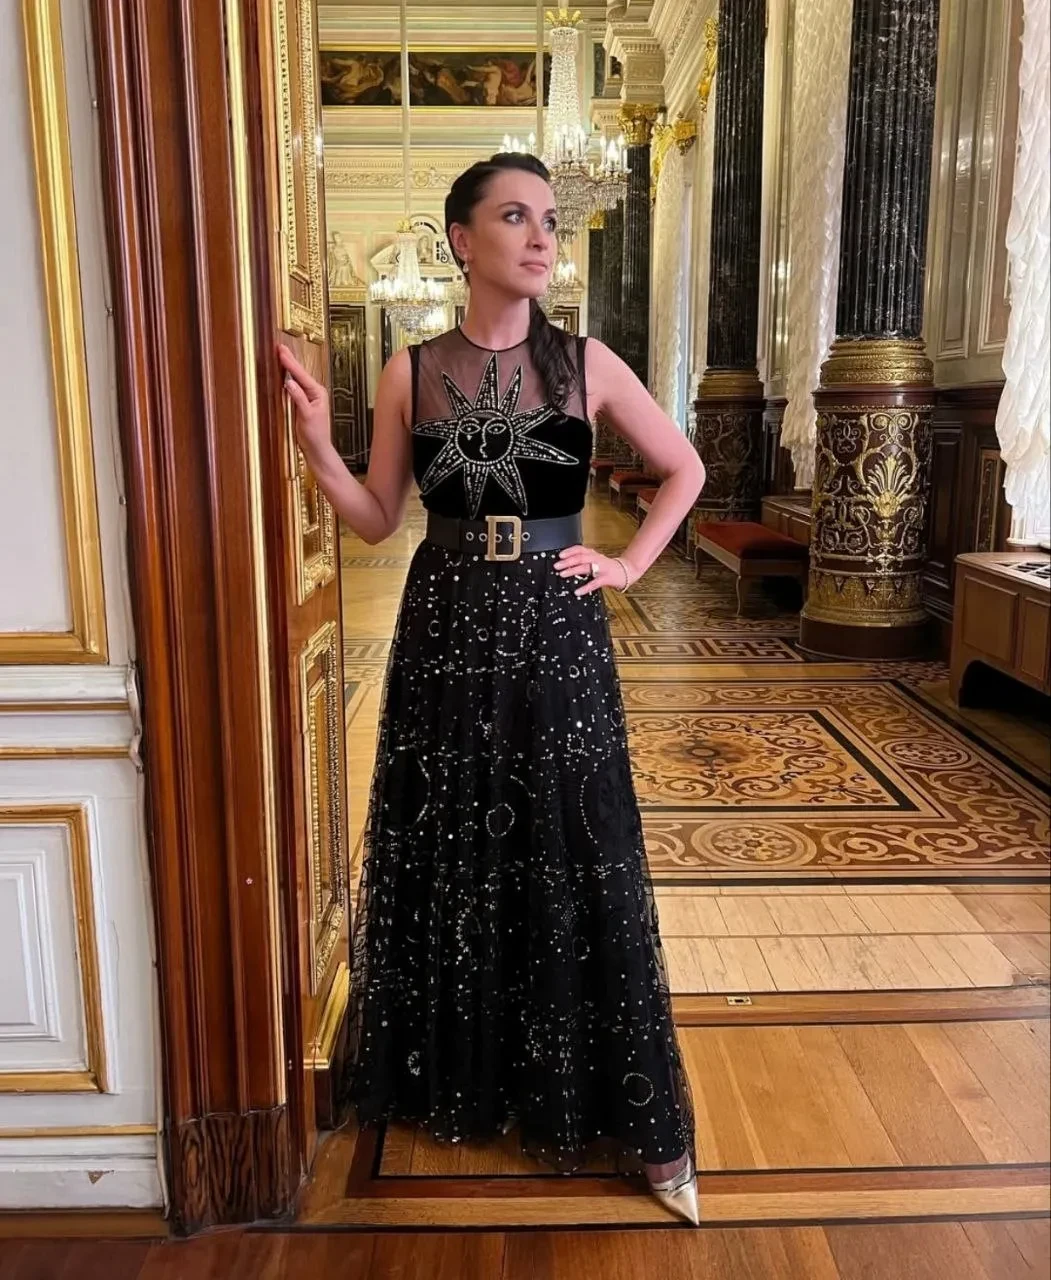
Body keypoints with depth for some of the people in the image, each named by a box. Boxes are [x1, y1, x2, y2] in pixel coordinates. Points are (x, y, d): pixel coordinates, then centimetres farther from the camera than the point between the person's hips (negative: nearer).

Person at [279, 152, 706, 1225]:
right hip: (446, 634, 1)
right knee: (449, 858, 10)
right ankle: (459, 1076, 33)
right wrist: (316, 447, -9)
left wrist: (629, 563, 3)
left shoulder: (586, 363, 1)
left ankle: (611, 1107, 20)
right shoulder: (410, 373, 3)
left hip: (556, 636, -1)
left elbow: (684, 470, 12)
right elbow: (378, 521, 5)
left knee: (574, 863, 3)